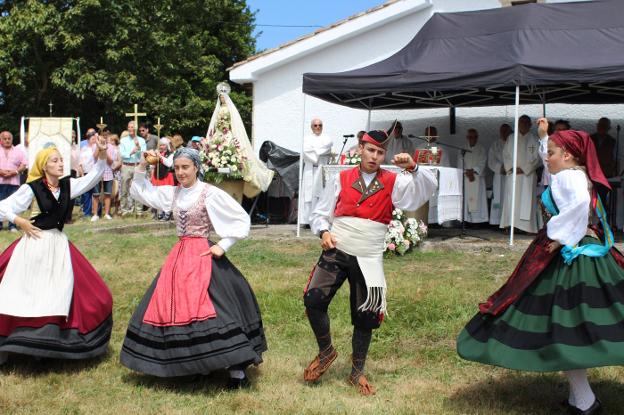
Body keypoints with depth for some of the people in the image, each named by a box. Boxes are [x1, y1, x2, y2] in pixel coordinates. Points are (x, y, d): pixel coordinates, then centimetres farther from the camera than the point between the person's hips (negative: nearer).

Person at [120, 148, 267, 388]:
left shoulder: (210, 194, -8)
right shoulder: (173, 193, 10)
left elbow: (242, 220, -7)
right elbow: (140, 192, 19)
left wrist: (223, 246, -12)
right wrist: (141, 167, 5)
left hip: (202, 256, -7)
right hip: (179, 256, 7)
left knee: (211, 308, -13)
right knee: (171, 307, 6)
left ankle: (238, 372, -9)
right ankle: (198, 365, 19)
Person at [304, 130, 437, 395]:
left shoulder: (393, 182, 3)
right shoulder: (342, 179, 5)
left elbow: (428, 187, -9)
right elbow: (320, 213, 10)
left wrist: (413, 168, -26)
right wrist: (323, 231, -10)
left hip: (369, 259, 0)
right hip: (336, 252, 0)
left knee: (365, 316, 6)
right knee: (313, 300, -15)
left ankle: (357, 372, 26)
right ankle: (326, 351, 12)